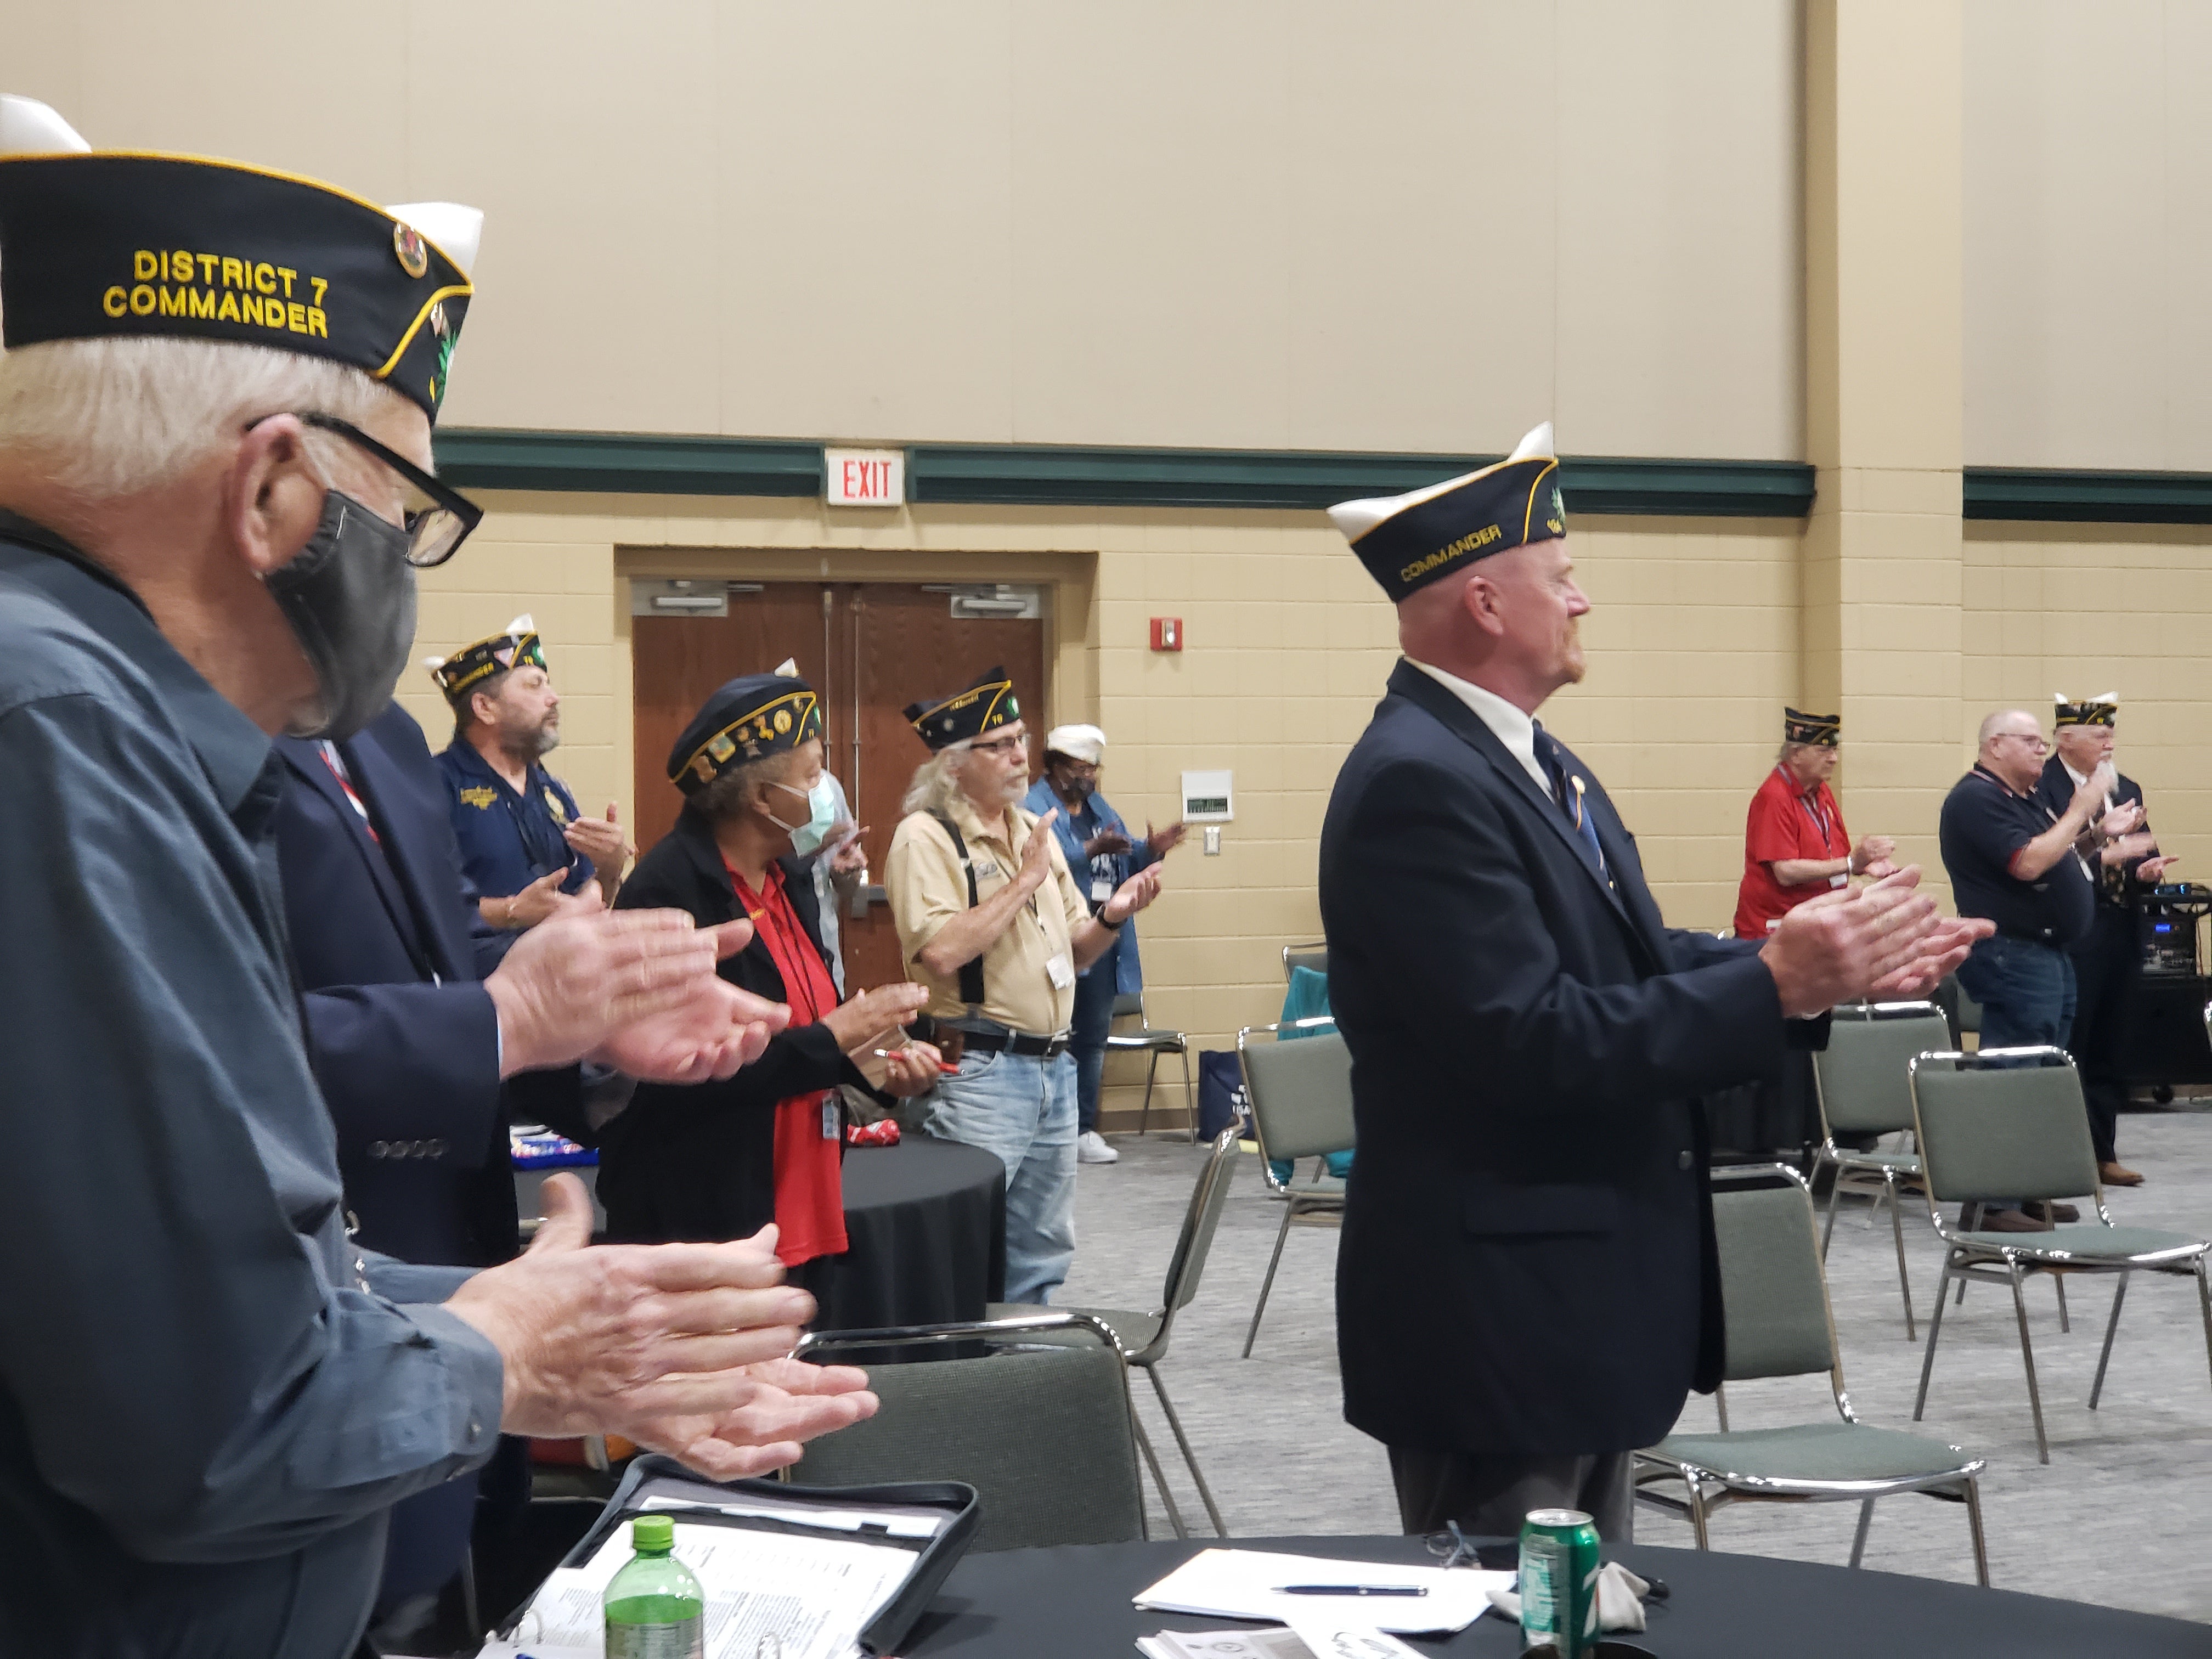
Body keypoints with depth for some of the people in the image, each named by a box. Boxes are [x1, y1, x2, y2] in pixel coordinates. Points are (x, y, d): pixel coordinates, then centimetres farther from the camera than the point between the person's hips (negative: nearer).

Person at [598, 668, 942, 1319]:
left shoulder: (787, 875, 11)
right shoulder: (671, 891, -17)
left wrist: (878, 1060, 3)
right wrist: (835, 1036, -17)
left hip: (805, 1214, 9)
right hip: (706, 1226, -9)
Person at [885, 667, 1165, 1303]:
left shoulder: (1036, 831, 15)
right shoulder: (925, 836, -9)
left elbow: (1074, 954, 20)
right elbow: (941, 953, -23)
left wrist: (1111, 916, -1)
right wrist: (1025, 881, -17)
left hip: (1053, 1065, 8)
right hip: (978, 1069, -8)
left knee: (1042, 1253, 14)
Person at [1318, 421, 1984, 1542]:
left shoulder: (1536, 765, 12)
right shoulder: (1416, 784, -21)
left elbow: (1633, 968, 12)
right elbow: (1532, 1042, -26)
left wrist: (1825, 966, 0)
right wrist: (1776, 980, -23)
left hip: (1580, 1302, 10)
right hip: (1495, 1321, -10)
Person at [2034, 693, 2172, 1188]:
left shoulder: (2126, 789, 15)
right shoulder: (2042, 789, -10)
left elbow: (2142, 857, 16)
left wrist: (2147, 871, -6)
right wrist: (2106, 855, -23)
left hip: (2120, 937, 7)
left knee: (2108, 1051, 12)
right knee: (2065, 1051, -1)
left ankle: (2102, 1152, 20)